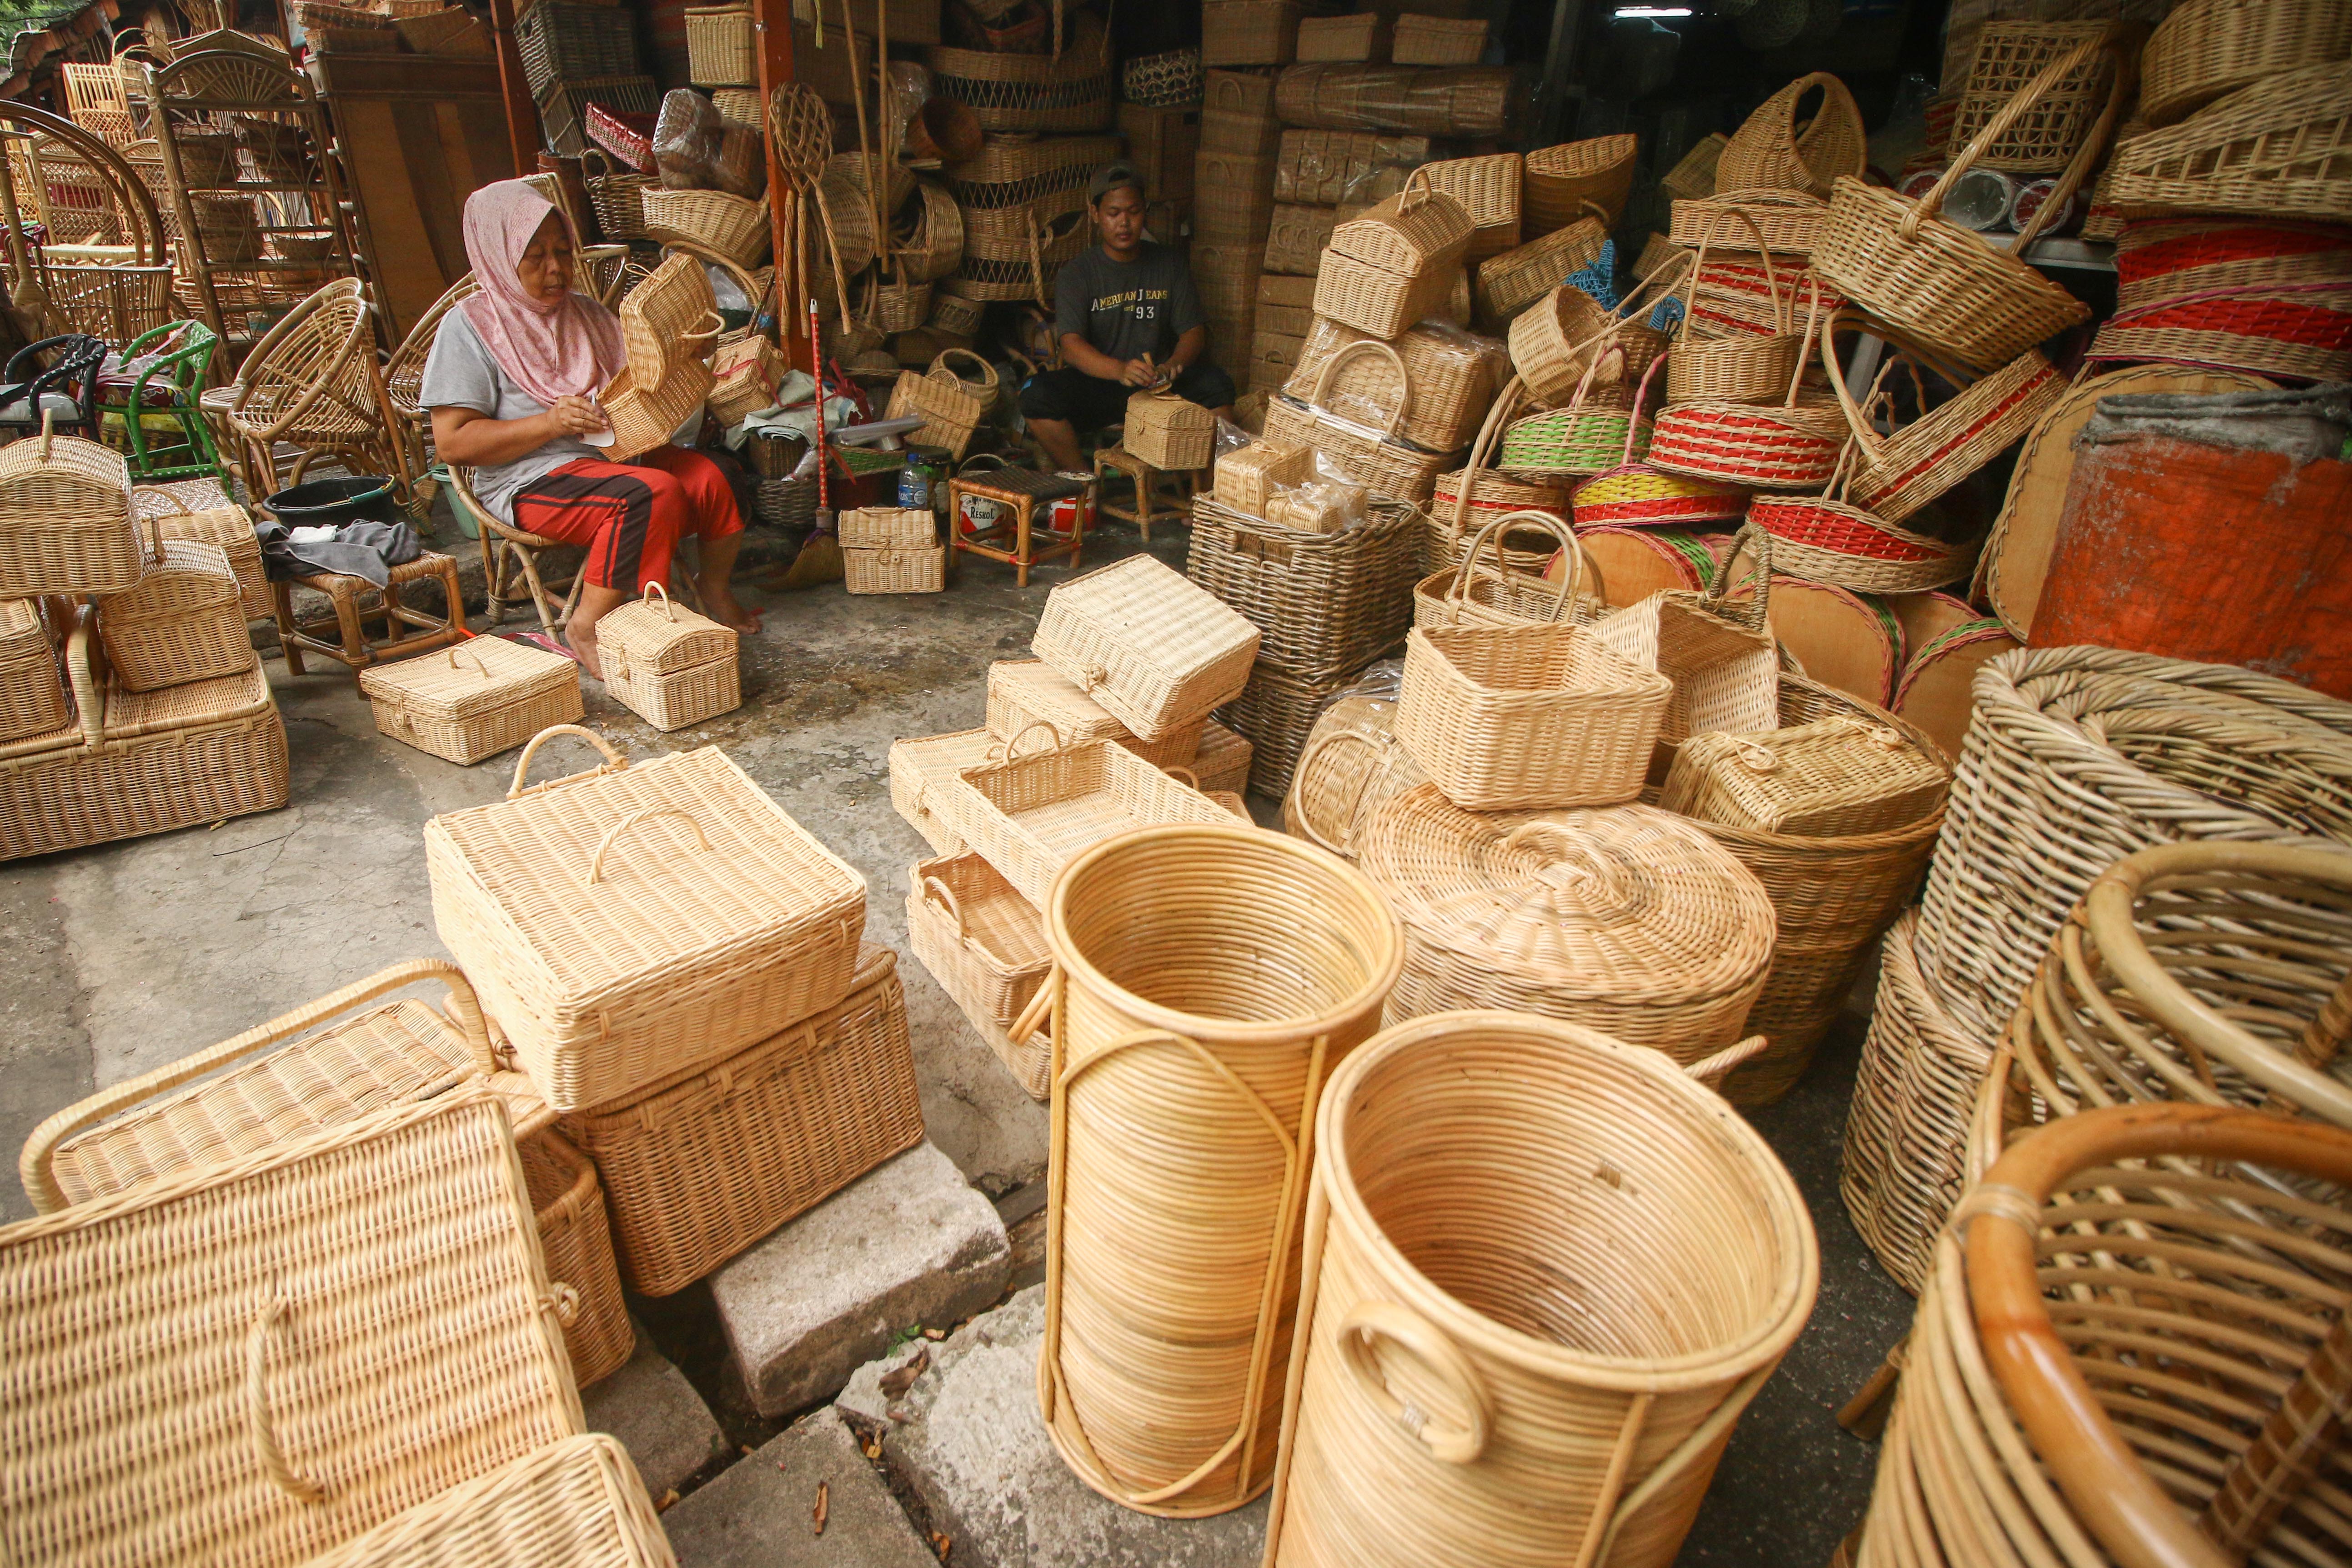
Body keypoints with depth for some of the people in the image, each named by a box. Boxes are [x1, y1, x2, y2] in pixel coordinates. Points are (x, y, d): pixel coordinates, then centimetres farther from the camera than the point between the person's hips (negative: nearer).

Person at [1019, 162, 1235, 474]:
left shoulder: (1169, 265, 8)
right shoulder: (1076, 275, -1)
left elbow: (1194, 332, 4)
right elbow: (1071, 345, -16)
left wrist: (1173, 365, -22)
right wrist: (1120, 370, -37)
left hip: (1158, 388, 1)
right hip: (1095, 385, -1)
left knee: (1216, 384, -27)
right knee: (1037, 394, -29)